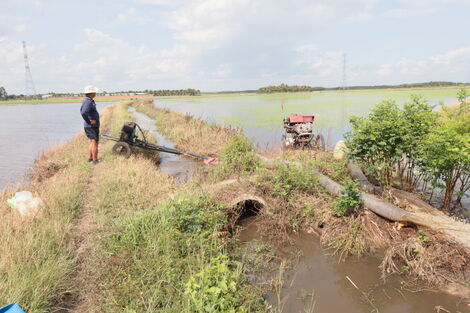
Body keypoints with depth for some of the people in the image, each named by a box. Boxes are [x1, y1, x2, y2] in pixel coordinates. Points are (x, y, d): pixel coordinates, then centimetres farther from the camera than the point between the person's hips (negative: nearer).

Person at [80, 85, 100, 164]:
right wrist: (89, 121, -24)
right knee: (95, 143, -2)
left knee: (92, 142, 19)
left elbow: (82, 111, 25)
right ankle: (95, 160, 4)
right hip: (92, 126, -10)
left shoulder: (86, 100, 11)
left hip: (88, 126, 10)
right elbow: (83, 113, -37)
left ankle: (90, 158, 26)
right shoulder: (88, 102, -21)